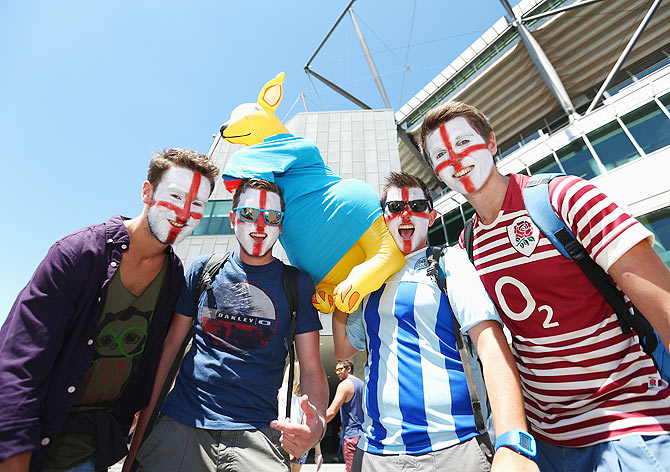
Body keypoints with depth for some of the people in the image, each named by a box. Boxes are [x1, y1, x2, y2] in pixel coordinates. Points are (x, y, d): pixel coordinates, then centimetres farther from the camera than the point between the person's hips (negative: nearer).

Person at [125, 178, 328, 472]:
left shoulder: (297, 284, -2)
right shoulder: (204, 269, 3)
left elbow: (311, 368, -3)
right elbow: (169, 346, 6)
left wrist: (317, 422, -21)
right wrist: (141, 426, 3)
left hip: (256, 430, -1)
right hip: (181, 420, 2)